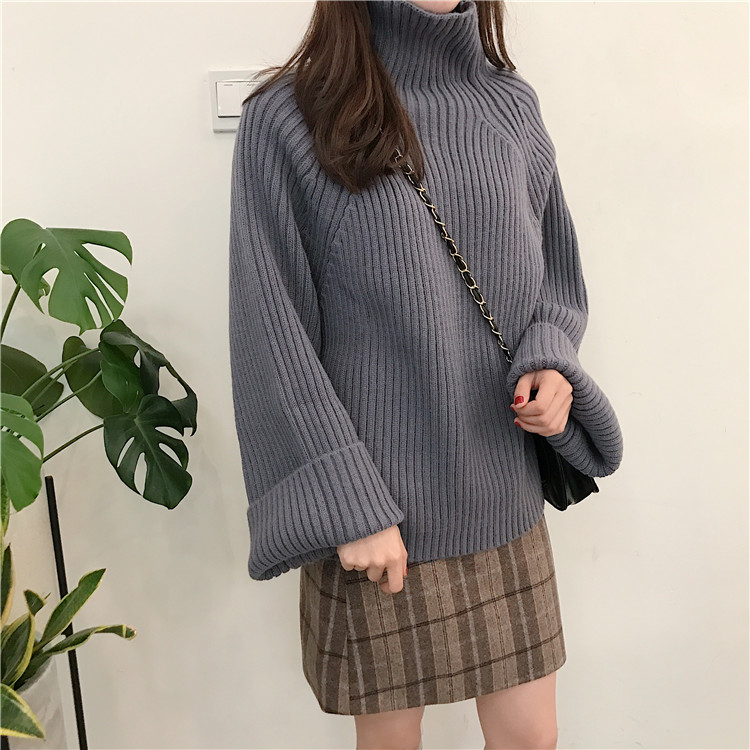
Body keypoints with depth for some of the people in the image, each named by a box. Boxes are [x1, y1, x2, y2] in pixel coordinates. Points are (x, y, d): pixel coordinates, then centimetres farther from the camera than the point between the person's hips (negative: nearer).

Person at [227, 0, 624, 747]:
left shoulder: (510, 106, 5)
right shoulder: (285, 120, -9)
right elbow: (272, 336, -9)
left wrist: (551, 363, -7)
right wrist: (348, 504, -13)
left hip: (503, 495, 4)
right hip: (375, 508, -3)